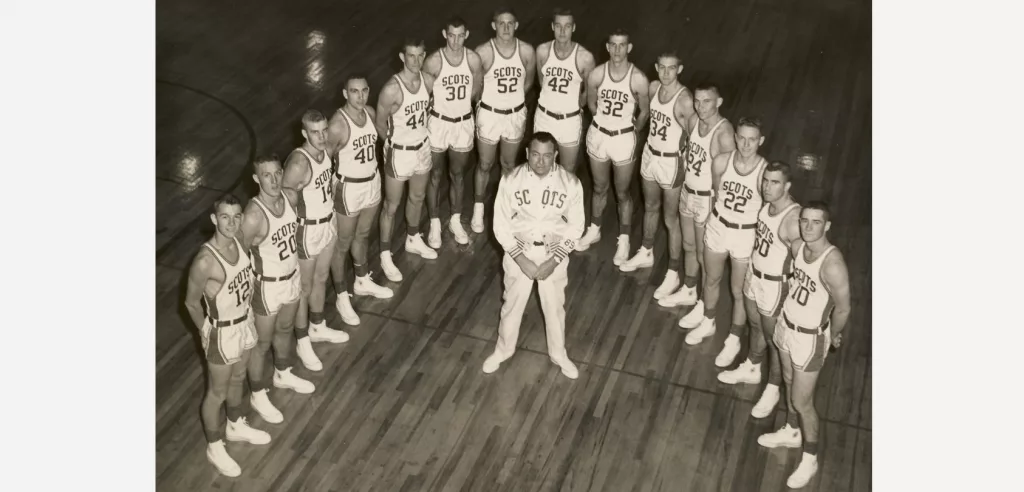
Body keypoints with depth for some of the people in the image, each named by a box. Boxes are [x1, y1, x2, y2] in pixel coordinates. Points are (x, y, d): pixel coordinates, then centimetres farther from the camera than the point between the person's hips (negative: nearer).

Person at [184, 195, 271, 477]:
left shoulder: (239, 242, -10)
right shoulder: (205, 261, -32)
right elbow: (191, 302, -18)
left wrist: (246, 313, 13)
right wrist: (206, 332, -6)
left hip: (245, 324, 7)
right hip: (222, 333, -7)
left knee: (238, 379, 29)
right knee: (218, 392, 14)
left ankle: (235, 427, 53)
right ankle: (215, 448, 36)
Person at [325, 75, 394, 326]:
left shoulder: (370, 113, -4)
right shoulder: (338, 124, -26)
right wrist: (330, 192, -15)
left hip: (372, 183, 7)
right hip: (349, 188, -7)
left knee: (362, 235, 27)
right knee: (342, 244, 11)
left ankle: (363, 282, 48)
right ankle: (342, 298, 26)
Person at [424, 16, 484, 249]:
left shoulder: (473, 59, -10)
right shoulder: (433, 61, -18)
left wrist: (461, 105, 11)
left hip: (464, 123, 2)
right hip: (438, 123, -2)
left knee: (457, 175, 16)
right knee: (435, 175, 10)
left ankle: (455, 221, 32)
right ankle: (435, 224, 24)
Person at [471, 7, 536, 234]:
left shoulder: (527, 51, -11)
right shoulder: (483, 52, -19)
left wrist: (512, 99, 12)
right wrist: (488, 102, 3)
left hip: (516, 115, 2)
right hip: (489, 114, -2)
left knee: (508, 164, 18)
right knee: (485, 164, 11)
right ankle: (478, 210, 29)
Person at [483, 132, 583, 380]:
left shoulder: (570, 183, -17)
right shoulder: (511, 180, -18)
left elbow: (575, 227, -7)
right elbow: (501, 225, -10)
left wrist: (554, 261, -14)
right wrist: (521, 259, -16)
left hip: (554, 254, 0)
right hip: (519, 251, 0)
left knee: (555, 306, 17)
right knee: (512, 303, 17)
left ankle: (558, 353, 40)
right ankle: (503, 349, 41)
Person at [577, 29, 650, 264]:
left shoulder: (638, 79, -18)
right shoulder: (596, 74, -12)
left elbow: (645, 112, -3)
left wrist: (633, 133, 7)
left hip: (624, 138, -2)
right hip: (598, 134, 2)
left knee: (622, 193, 11)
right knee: (599, 188, 21)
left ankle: (624, 240, 27)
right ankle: (594, 230, 41)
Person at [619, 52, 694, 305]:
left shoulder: (684, 99, -23)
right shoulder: (654, 88, -3)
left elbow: (692, 136, -18)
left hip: (671, 161, -7)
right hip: (650, 154, 7)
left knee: (671, 220, 5)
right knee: (650, 208, 26)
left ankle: (673, 274, 17)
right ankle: (646, 254, 47)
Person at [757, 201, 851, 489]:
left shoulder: (832, 265, -32)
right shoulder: (797, 247, -10)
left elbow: (842, 308, -19)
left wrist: (833, 336, -3)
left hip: (810, 338, -7)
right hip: (786, 325, 7)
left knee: (802, 402, 6)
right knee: (790, 384, 26)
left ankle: (810, 460, 26)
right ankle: (792, 433, 50)